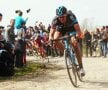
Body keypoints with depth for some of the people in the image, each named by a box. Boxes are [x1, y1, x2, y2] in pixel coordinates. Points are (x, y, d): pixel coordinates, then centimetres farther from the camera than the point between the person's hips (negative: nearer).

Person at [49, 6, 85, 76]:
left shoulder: (71, 17, -39)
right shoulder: (55, 20, -33)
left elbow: (78, 30, -45)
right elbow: (51, 32, -32)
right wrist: (50, 37, -54)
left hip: (71, 27, -2)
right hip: (61, 28, 3)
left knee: (75, 43, -21)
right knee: (55, 39, -25)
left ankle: (81, 67, -12)